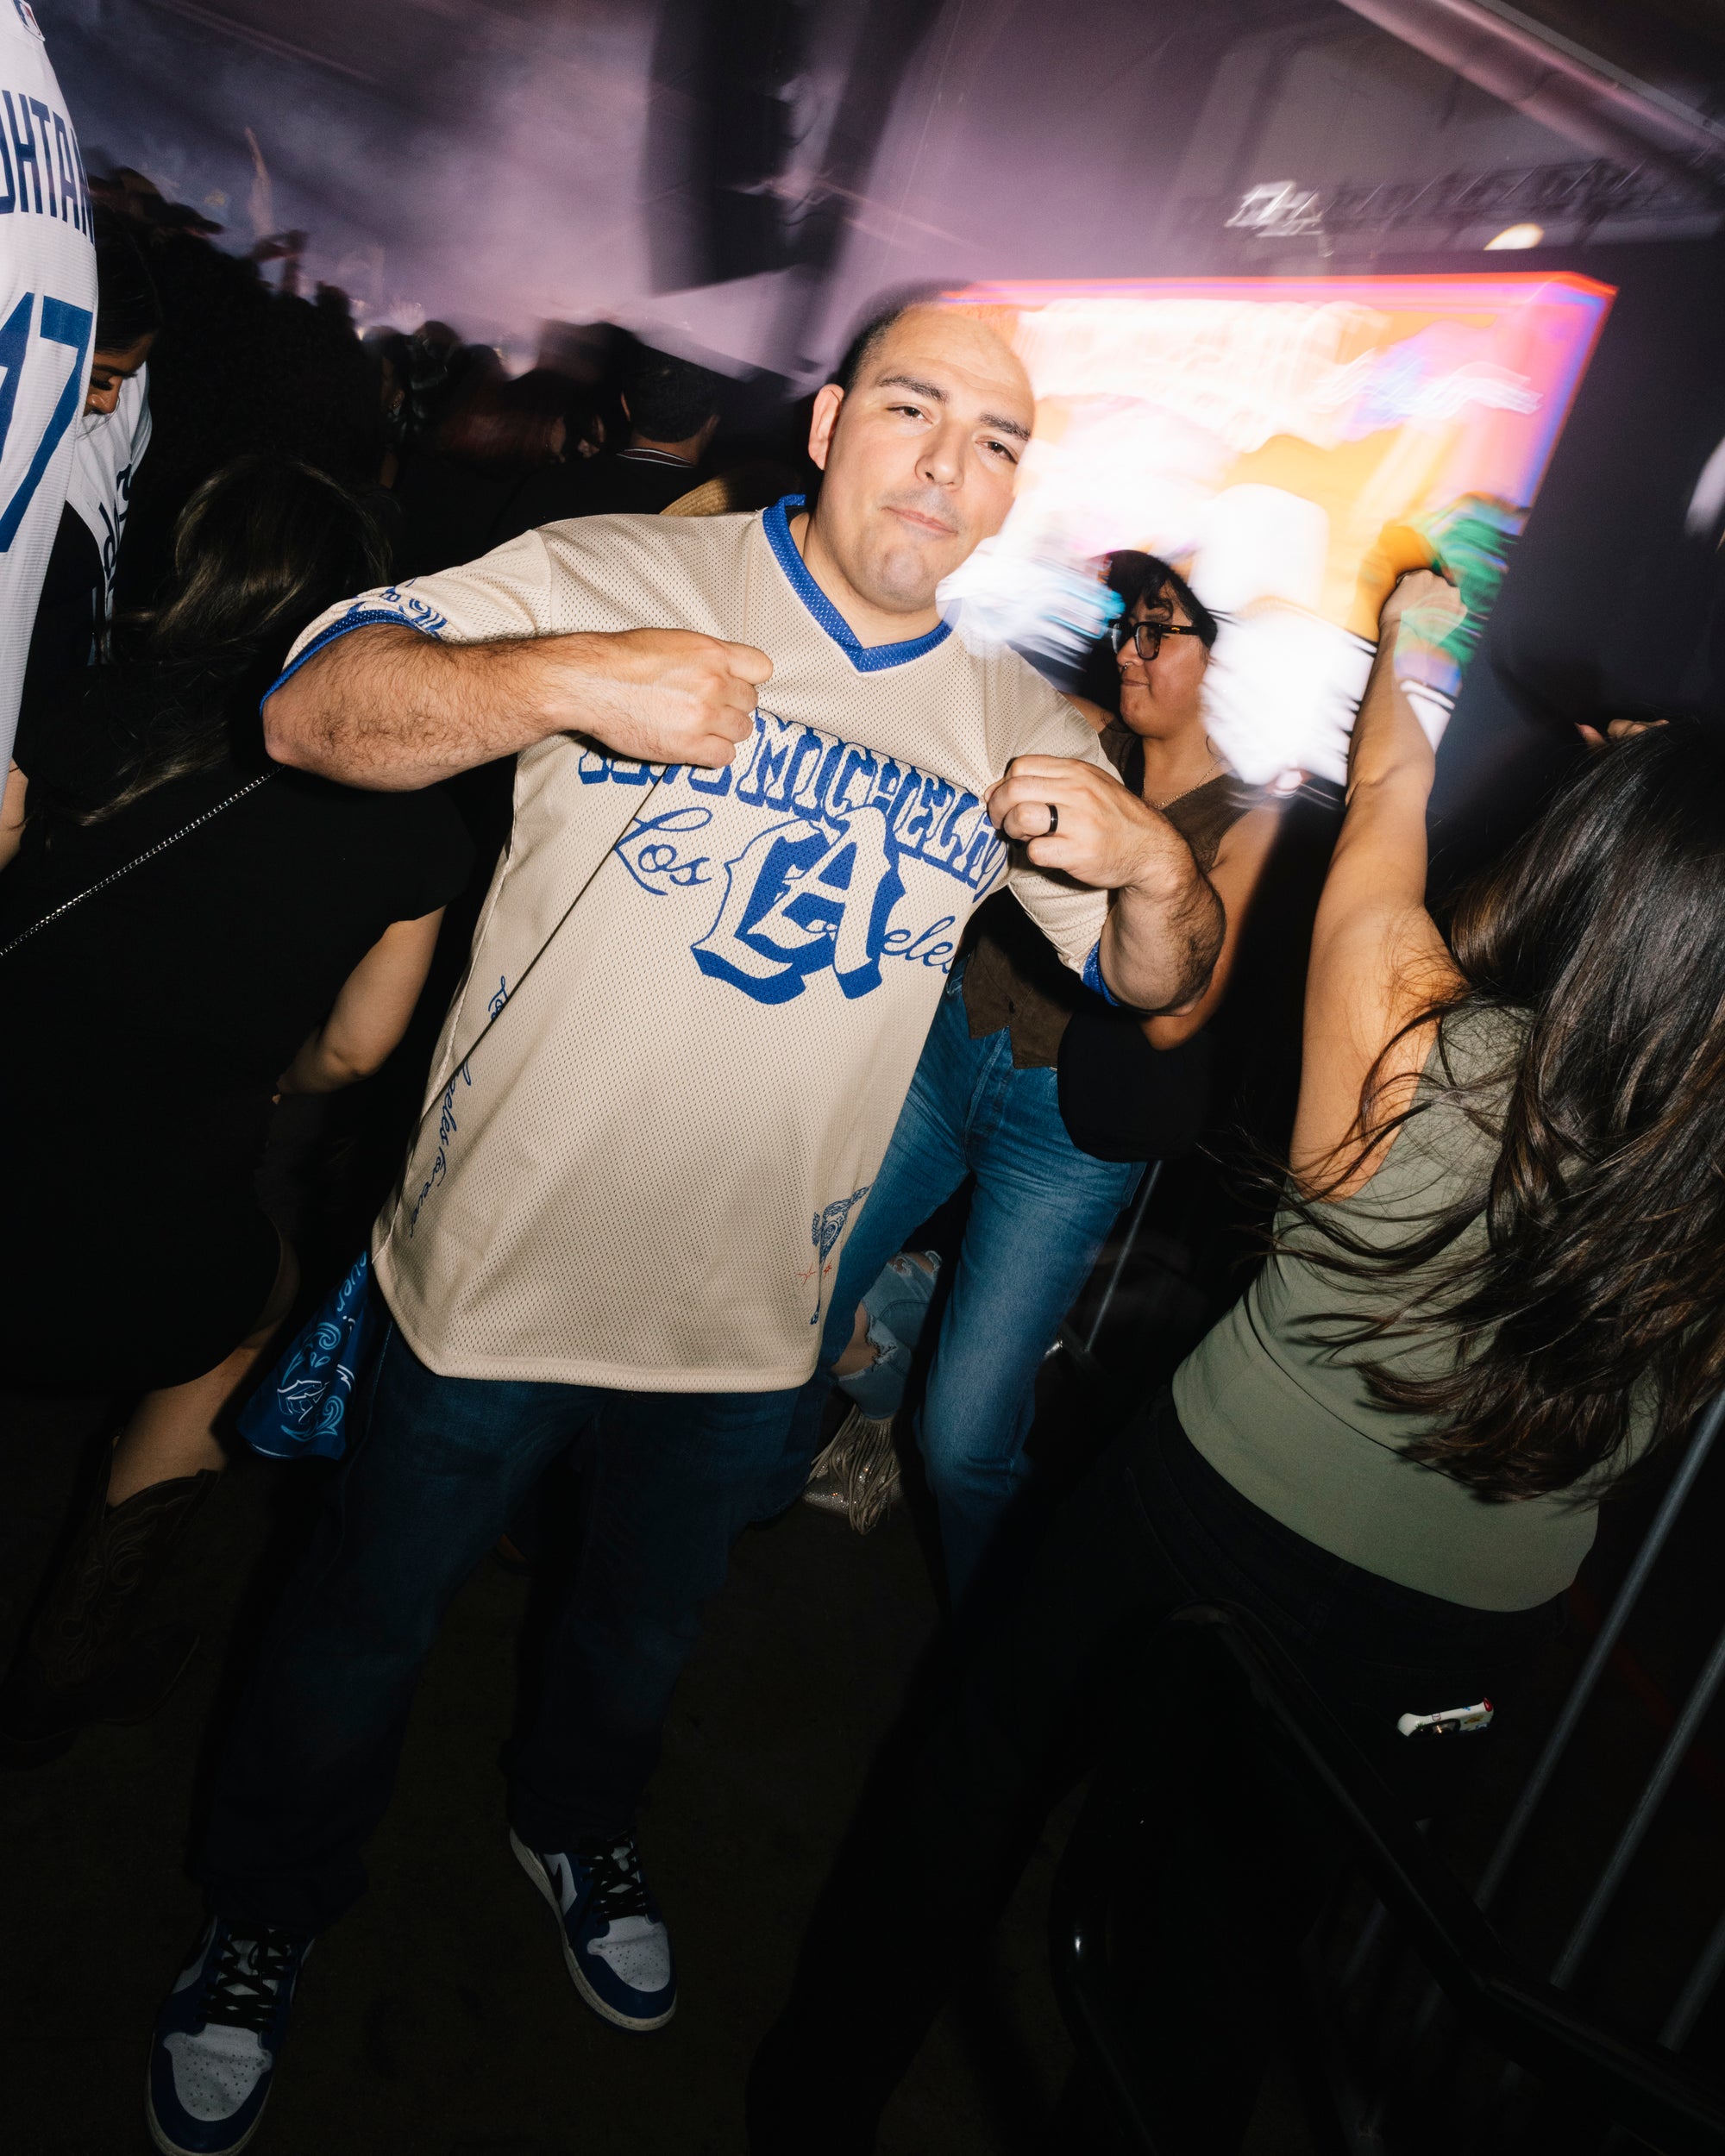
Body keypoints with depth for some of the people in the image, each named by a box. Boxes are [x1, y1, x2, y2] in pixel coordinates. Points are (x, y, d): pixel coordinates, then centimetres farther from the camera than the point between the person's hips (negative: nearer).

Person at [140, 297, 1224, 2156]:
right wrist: (564, 678, -35)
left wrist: (1150, 859, -21)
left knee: (648, 1621, 28)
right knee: (366, 1626, 19)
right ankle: (265, 1919, 49)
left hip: (747, 1317, 4)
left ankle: (574, 1824, 61)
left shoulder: (1016, 724, 1)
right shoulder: (622, 577, -11)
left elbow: (1164, 979, 2)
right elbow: (315, 709, -17)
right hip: (495, 1272, -3)